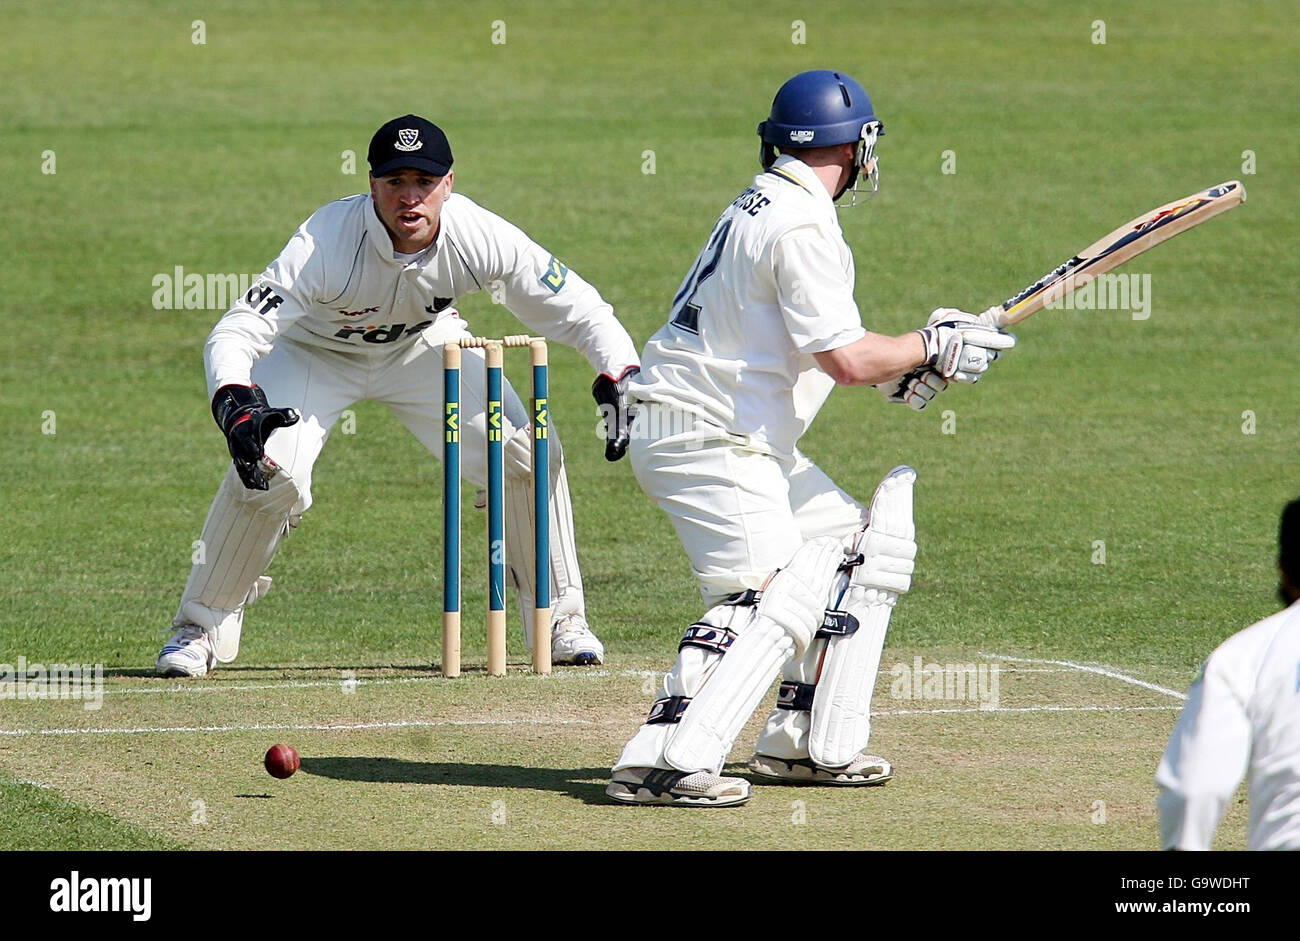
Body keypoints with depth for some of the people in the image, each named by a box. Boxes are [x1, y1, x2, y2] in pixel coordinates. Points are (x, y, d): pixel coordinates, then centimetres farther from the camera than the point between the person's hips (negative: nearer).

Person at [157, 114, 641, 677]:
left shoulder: (480, 237, -30)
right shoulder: (324, 243, -38)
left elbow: (582, 312, -22)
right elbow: (234, 335, -40)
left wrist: (621, 379, -40)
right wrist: (237, 408, -60)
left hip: (423, 345, 3)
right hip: (315, 352, -3)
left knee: (528, 453, -12)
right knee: (268, 470, -26)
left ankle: (559, 619, 10)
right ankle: (201, 627, -3)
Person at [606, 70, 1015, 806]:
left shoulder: (765, 205, 15)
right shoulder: (801, 224, -17)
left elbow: (811, 343, 20)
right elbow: (846, 360, -21)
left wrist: (896, 372, 10)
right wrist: (933, 348, -6)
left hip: (748, 441, 11)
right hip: (708, 440, -11)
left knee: (853, 548, 16)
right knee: (771, 595, -21)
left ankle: (809, 745, 17)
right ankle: (666, 761, -30)